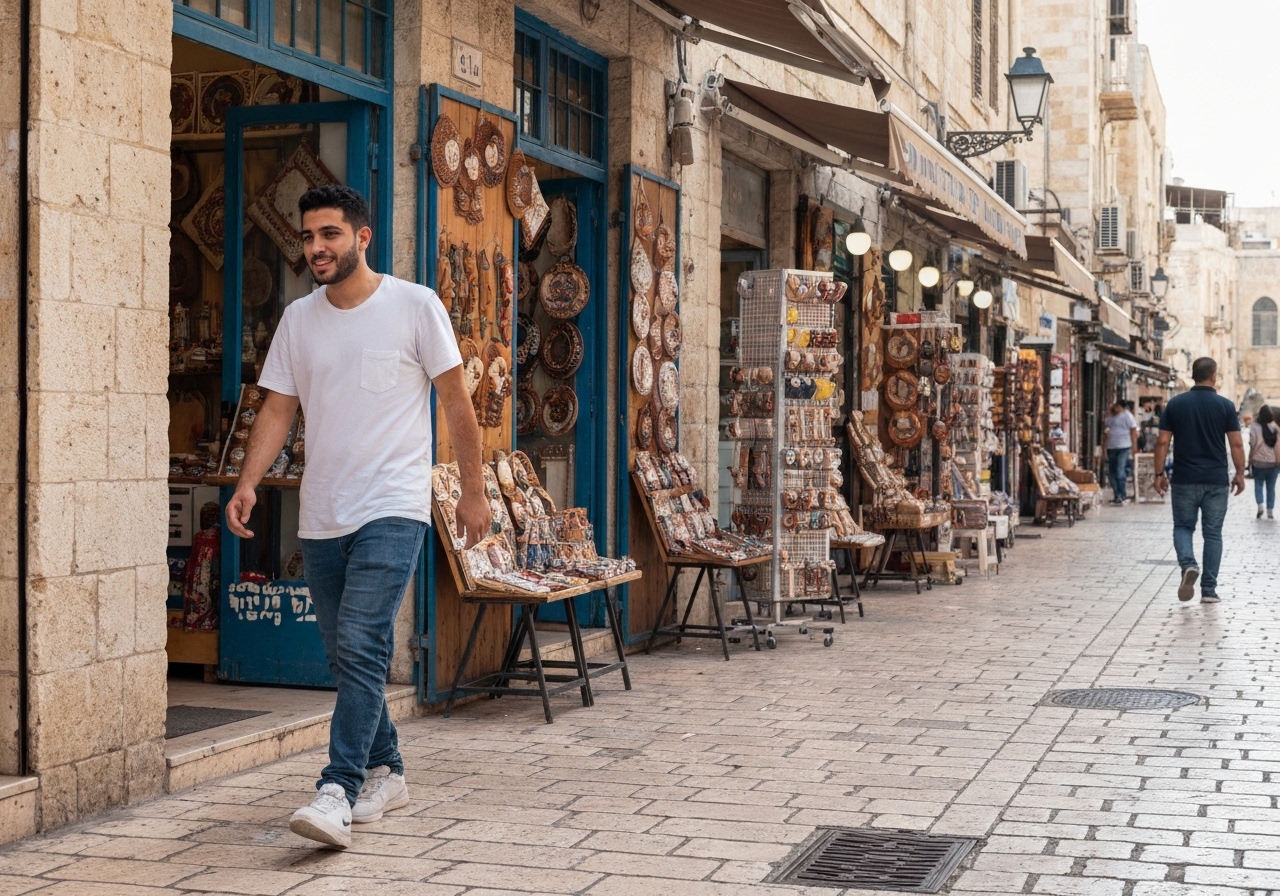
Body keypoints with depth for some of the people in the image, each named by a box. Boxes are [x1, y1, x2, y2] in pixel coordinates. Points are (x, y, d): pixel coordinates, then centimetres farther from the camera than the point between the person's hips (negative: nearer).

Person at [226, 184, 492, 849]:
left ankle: (338, 792, -17)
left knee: (360, 646, -17)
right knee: (345, 657, 12)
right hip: (320, 517, 6)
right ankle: (384, 773, 27)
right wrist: (248, 483, -5)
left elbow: (455, 401, 1)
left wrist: (472, 490, 0)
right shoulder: (298, 319, 9)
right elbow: (277, 408, 9)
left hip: (391, 510, -5)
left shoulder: (415, 307, -3)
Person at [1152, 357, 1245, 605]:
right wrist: (1240, 474, 8)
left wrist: (1159, 474, 6)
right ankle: (1209, 589, 7)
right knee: (1213, 533, 8)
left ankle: (1188, 565, -15)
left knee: (1183, 527, 13)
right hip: (1216, 480, 0)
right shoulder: (1225, 405, -3)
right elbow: (1236, 444, -3)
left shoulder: (1175, 404, 0)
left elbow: (1163, 442, -1)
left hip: (1184, 479, 0)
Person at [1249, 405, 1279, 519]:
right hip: (1273, 462, 2)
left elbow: (1253, 444, -10)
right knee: (1271, 487, 10)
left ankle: (1260, 505, -10)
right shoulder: (1275, 427, -3)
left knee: (1258, 485, 11)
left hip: (1259, 461, -2)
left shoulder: (1255, 427, -11)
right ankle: (1270, 511, 10)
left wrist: (1250, 459, 2)